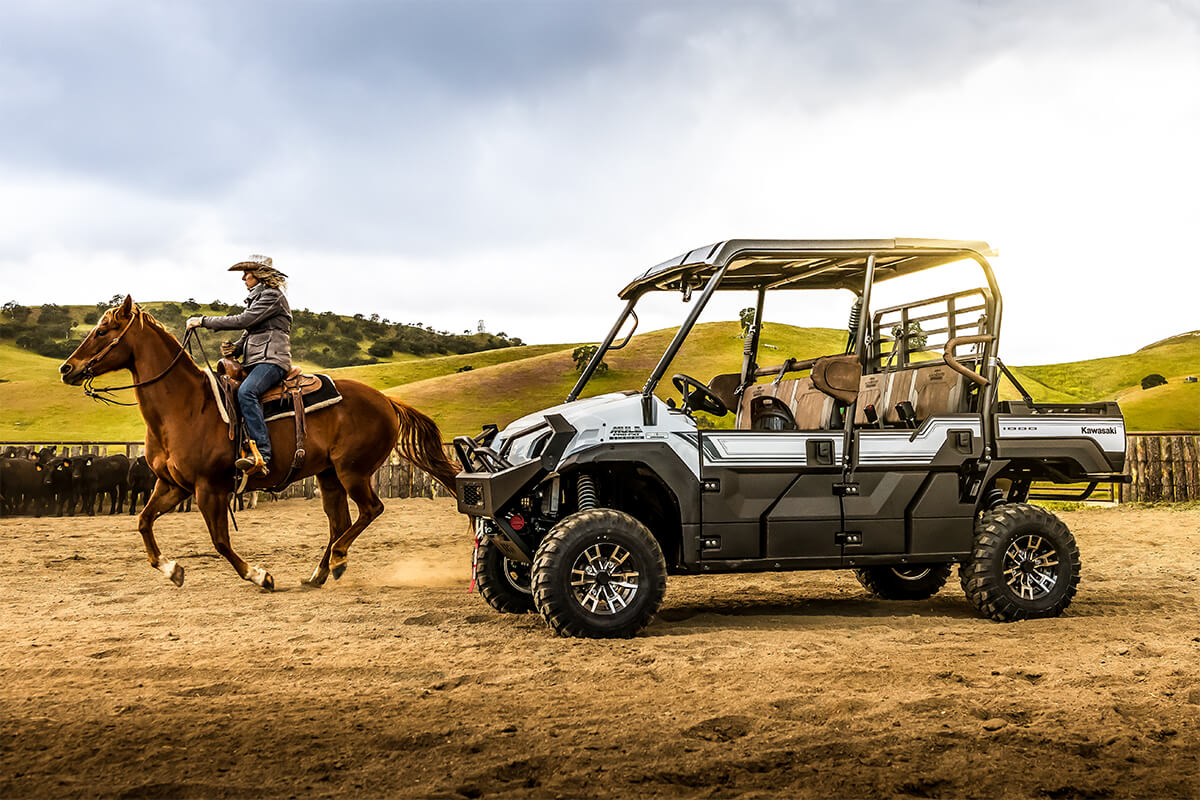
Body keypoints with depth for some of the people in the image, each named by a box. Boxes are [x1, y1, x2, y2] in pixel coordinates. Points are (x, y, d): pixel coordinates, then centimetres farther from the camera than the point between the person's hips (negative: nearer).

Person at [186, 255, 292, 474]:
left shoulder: (272, 296, -6)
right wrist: (235, 348, 4)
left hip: (272, 359, -11)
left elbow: (243, 320, -15)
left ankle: (262, 454, -41)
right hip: (254, 362, 11)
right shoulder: (256, 298, 25)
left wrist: (204, 321, -11)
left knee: (246, 392, -34)